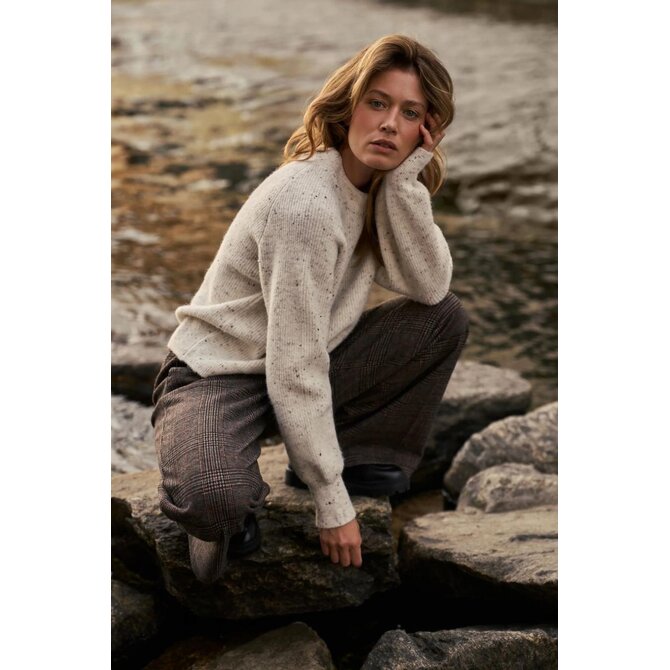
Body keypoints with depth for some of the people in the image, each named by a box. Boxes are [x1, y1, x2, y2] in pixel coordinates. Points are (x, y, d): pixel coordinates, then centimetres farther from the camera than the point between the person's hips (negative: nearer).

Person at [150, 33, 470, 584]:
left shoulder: (384, 185, -1)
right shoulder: (306, 204, -27)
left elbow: (428, 287, -13)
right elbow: (295, 369, -27)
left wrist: (406, 180, -22)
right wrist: (332, 503, -22)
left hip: (310, 366, 8)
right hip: (218, 373, -8)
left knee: (447, 319, -5)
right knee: (214, 500, -38)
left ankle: (361, 458, 4)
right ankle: (229, 509, -1)